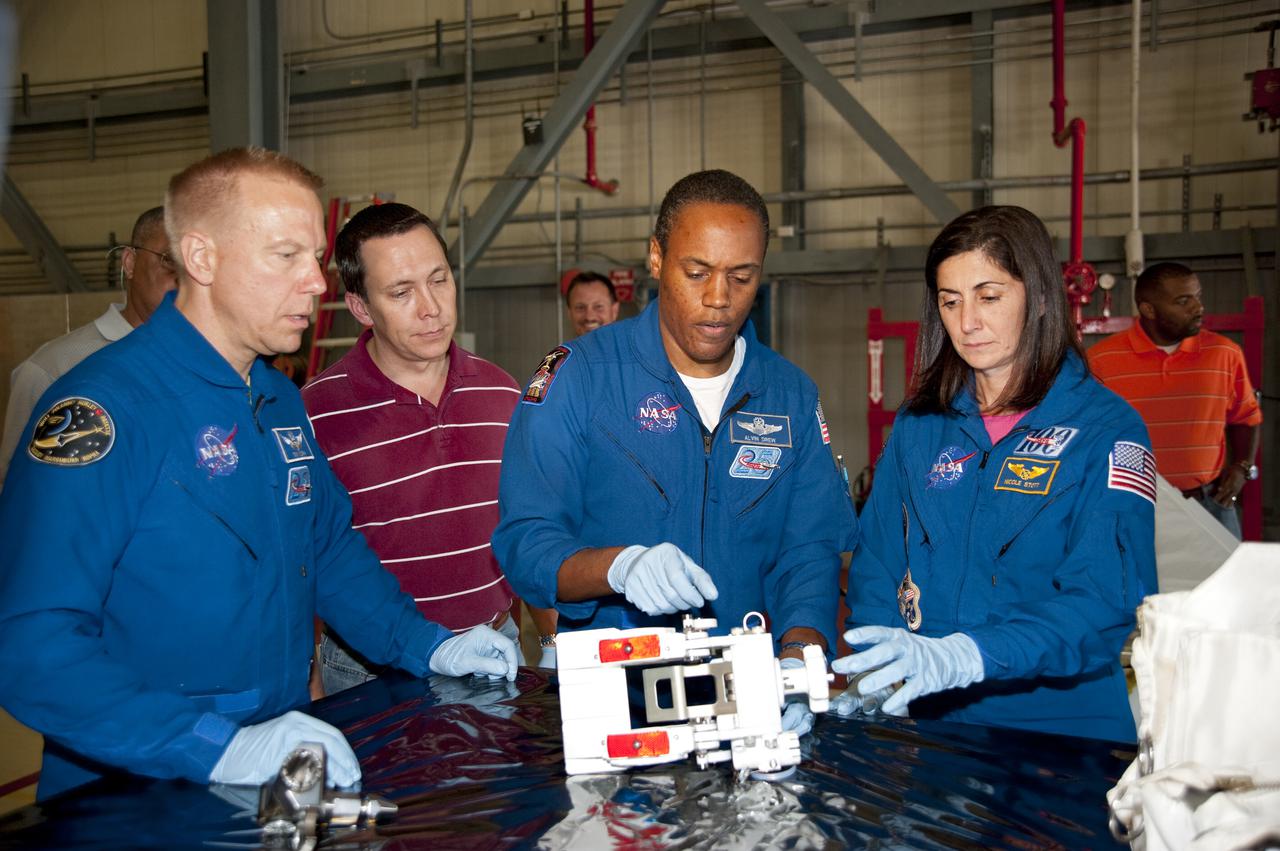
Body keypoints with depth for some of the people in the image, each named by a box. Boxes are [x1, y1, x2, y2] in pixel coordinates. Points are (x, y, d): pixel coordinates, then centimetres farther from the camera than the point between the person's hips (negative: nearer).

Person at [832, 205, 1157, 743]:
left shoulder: (1107, 428, -1)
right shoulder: (919, 424, 11)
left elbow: (1107, 600, -12)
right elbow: (877, 565, 9)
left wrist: (960, 657, -25)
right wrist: (874, 682, -8)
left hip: (1063, 725, -3)